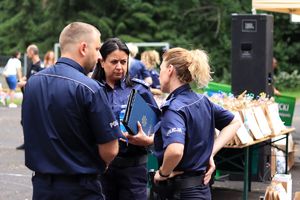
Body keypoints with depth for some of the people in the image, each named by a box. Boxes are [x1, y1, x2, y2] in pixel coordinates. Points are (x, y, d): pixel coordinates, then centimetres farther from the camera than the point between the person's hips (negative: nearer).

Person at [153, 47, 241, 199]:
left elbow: (175, 150, -36)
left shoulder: (174, 108, -19)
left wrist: (163, 173, -17)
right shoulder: (202, 101, 6)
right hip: (201, 186, 8)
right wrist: (210, 153, 11)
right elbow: (234, 123, 19)